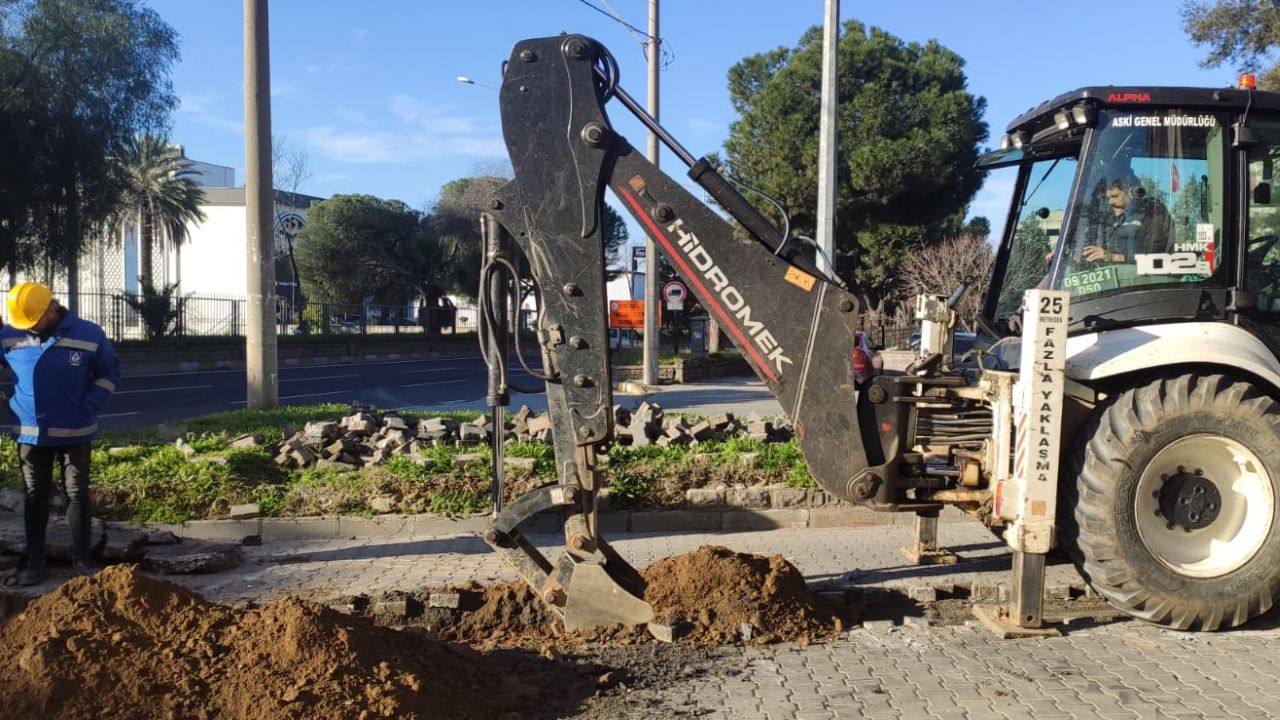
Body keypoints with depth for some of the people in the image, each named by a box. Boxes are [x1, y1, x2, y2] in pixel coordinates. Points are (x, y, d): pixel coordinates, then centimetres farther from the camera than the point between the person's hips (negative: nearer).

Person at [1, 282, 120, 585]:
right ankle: (35, 562, 18)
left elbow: (110, 371, 1)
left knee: (78, 495, 5)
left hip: (75, 433, -1)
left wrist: (90, 405, -9)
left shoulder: (89, 335, -8)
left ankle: (82, 559, 16)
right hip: (29, 433, 2)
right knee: (35, 497, 9)